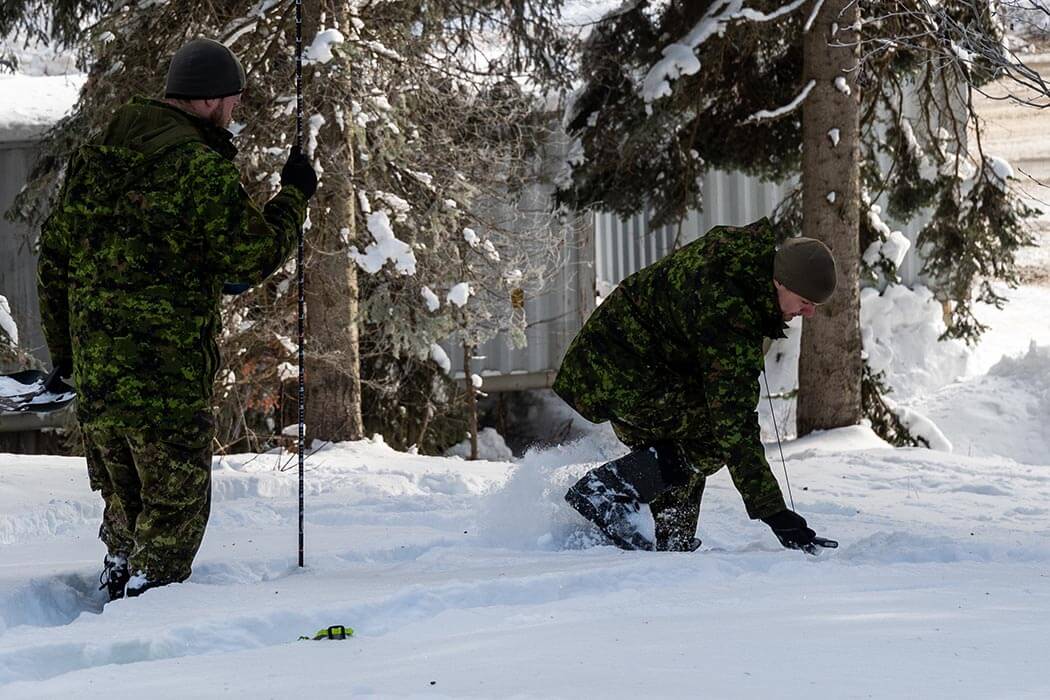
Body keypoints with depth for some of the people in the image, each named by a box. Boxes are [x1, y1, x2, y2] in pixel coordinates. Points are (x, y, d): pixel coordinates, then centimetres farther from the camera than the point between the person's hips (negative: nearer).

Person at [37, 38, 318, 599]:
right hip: (168, 367, -7)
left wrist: (61, 345, 23)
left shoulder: (93, 156, 11)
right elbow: (255, 257, -10)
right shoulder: (201, 169, -14)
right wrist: (293, 198, 6)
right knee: (176, 504, 2)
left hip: (94, 364, 7)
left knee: (123, 500, 19)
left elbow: (54, 254, 16)